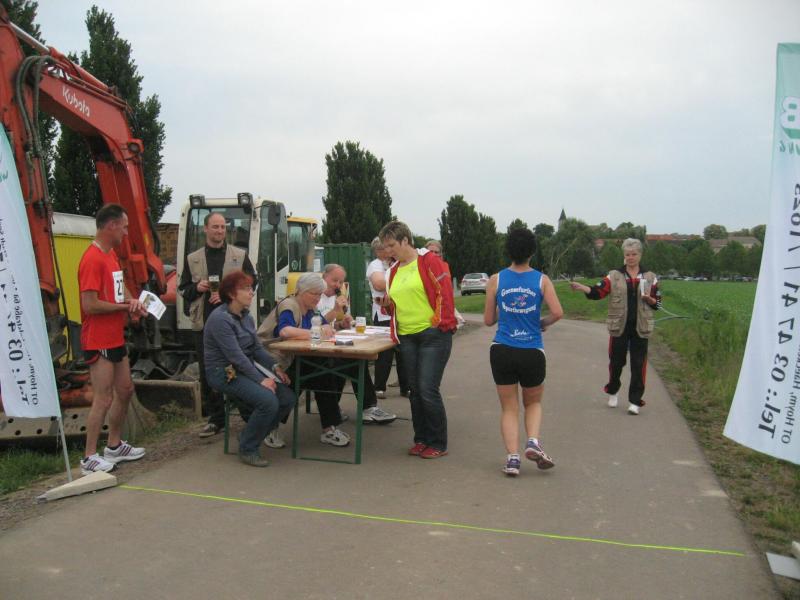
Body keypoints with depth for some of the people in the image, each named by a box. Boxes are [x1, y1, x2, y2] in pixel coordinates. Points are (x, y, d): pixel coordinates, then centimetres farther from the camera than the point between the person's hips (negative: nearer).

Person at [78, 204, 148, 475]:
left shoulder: (111, 254, 11)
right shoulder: (92, 259, -20)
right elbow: (89, 305, -24)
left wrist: (132, 301, -4)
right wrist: (125, 307, -12)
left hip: (115, 338, 10)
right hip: (98, 342, -10)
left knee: (125, 390, 18)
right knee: (103, 399, -5)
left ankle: (114, 446, 31)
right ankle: (90, 458, 5)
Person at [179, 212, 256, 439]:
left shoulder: (240, 256, 6)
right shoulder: (192, 259, 12)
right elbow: (183, 290, 15)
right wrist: (196, 288, -7)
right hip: (203, 324, 3)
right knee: (207, 373, 6)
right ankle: (215, 418, 16)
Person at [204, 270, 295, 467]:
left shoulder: (246, 316, 10)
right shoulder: (220, 319, -17)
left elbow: (257, 348, 10)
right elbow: (236, 356, -22)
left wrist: (275, 368, -6)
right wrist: (260, 380, -23)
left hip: (248, 368, 8)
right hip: (225, 373, -8)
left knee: (287, 397, -8)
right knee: (268, 401, -27)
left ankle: (251, 435, 13)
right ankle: (247, 449, -5)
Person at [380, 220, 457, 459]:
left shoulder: (429, 261, -7)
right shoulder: (394, 270, 15)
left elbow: (444, 292, -11)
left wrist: (442, 324, -13)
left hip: (433, 335, -7)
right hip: (407, 338, 7)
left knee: (428, 390, -8)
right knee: (415, 391, 10)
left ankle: (438, 444, 6)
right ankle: (421, 439, 22)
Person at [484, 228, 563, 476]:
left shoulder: (496, 280, 0)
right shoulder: (542, 280, -1)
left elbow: (488, 320, 4)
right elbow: (557, 312, -12)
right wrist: (542, 323, 8)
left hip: (502, 351, 0)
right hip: (533, 353, 0)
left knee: (509, 408, 11)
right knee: (533, 403, 21)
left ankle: (512, 458, 0)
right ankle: (533, 442, -2)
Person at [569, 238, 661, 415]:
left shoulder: (650, 277, 5)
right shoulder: (614, 276, 3)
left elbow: (657, 303, 9)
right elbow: (597, 292, -8)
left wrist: (649, 299, -13)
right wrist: (581, 287, -25)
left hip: (640, 328, 0)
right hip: (619, 327, 0)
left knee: (638, 364, 1)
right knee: (616, 361, 7)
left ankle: (635, 401, 9)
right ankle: (612, 392, 32)